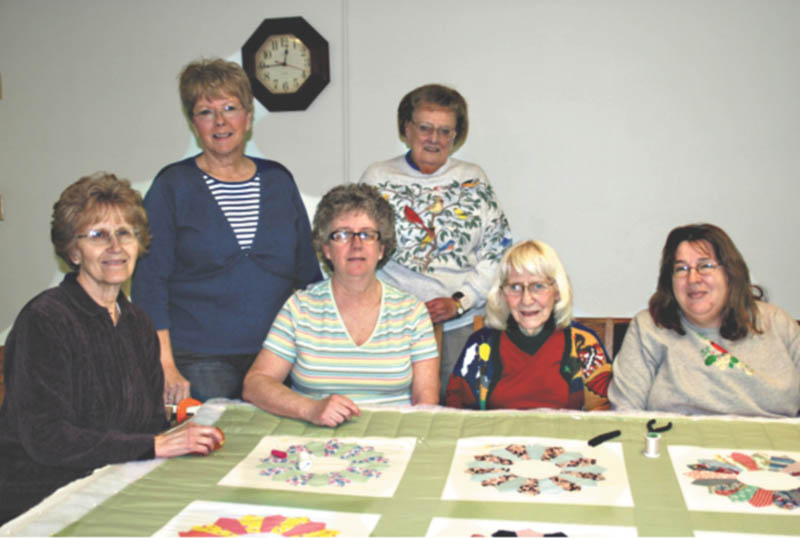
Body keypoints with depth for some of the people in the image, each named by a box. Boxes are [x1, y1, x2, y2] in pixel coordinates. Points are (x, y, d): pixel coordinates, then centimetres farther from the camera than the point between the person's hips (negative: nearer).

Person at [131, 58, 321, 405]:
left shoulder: (278, 181, 9)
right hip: (199, 364, -2)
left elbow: (309, 273, 13)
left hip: (277, 360, 3)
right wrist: (166, 368, -11)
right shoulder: (173, 186, 1)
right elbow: (149, 283, -3)